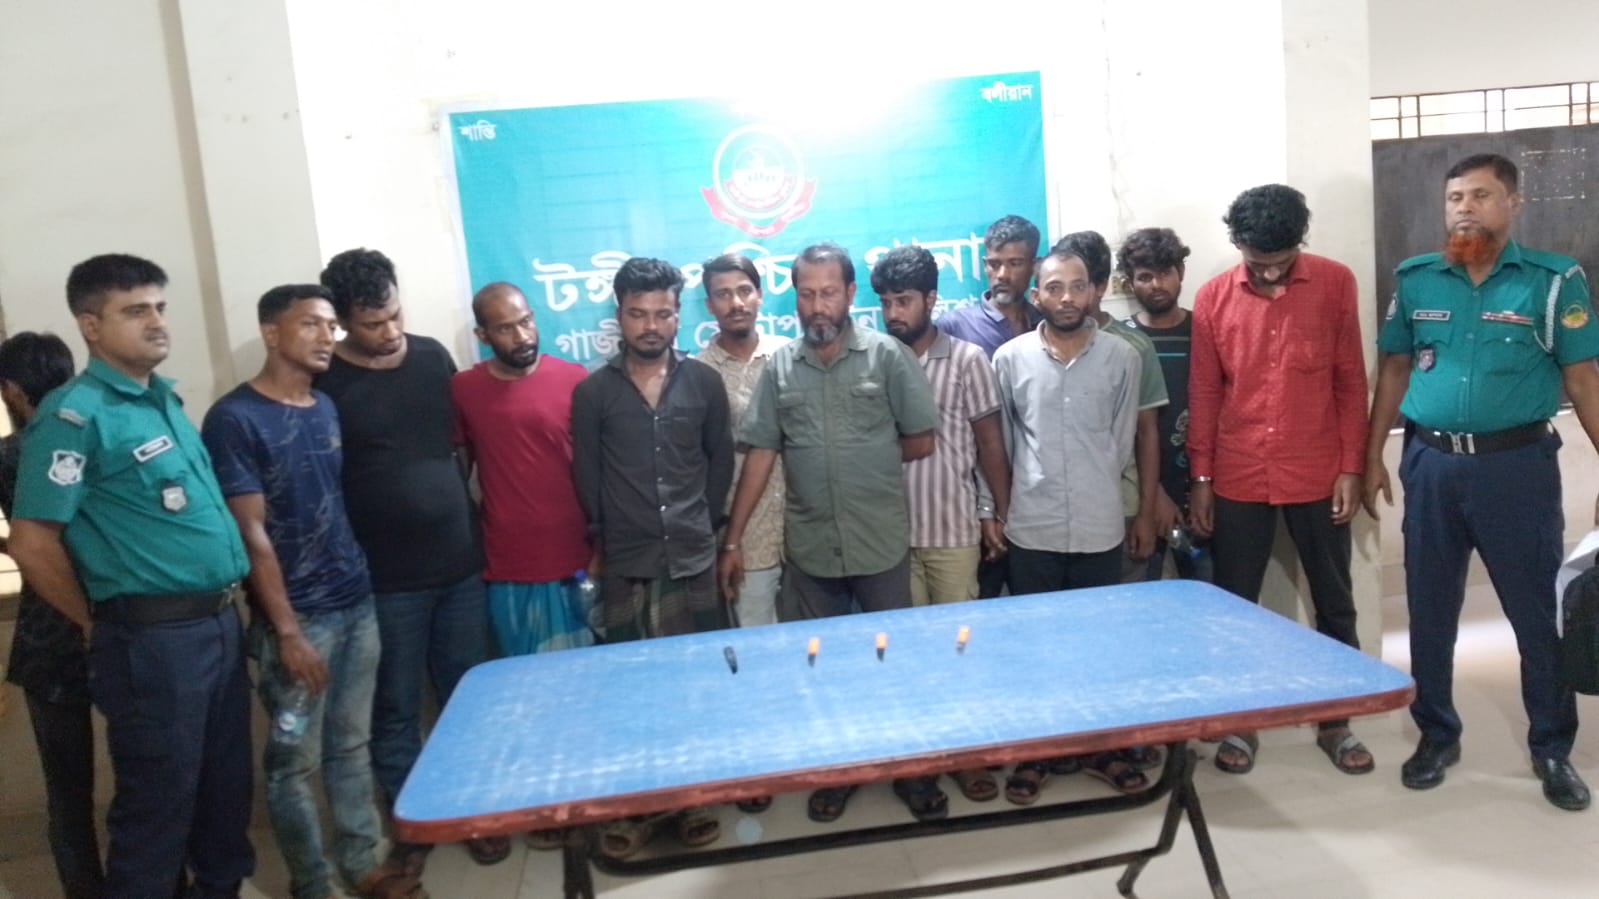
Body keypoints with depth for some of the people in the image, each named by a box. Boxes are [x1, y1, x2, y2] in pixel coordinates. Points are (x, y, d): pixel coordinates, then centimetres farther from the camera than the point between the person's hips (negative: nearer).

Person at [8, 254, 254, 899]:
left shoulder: (167, 400, 11)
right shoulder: (76, 414, -13)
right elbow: (32, 544, -13)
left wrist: (225, 606, 15)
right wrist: (99, 624, -2)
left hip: (221, 622, 8)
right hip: (154, 638, -7)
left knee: (227, 789, 20)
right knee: (157, 805, 8)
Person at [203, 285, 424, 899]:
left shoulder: (326, 407, 9)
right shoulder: (235, 419, -12)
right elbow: (251, 533, -14)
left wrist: (360, 580, 12)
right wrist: (287, 630, -15)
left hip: (357, 603, 6)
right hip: (298, 617, -6)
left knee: (352, 746, 16)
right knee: (294, 760, 8)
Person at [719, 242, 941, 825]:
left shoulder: (887, 355, -4)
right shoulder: (780, 367, 3)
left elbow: (921, 442, -1)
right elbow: (760, 455, 2)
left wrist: (871, 463, 3)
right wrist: (733, 539, -1)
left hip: (881, 543, -2)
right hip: (808, 547, 2)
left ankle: (913, 771, 30)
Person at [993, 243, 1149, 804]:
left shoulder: (1122, 358, 1)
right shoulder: (1009, 359, 0)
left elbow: (1122, 441, 7)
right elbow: (1001, 442, 6)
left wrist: (1094, 489, 9)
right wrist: (1030, 492, 8)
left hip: (1099, 527, 0)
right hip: (1032, 528, 0)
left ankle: (1104, 748, 27)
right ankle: (1038, 752, 23)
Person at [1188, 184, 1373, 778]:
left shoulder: (1335, 284, -3)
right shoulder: (1212, 298, -3)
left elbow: (1351, 381, 0)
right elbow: (1204, 393, 1)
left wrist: (1351, 467, -3)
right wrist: (1200, 478, 0)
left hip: (1318, 477, 0)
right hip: (1238, 481, 0)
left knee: (1334, 604, 12)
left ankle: (1335, 723, 29)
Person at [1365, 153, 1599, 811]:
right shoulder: (1415, 279, 4)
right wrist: (1372, 457, 8)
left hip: (1518, 464, -2)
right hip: (1431, 463, 2)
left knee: (1539, 611, 8)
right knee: (1430, 609, 10)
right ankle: (1437, 735, 26)